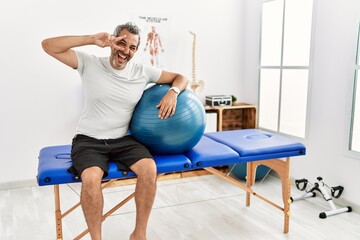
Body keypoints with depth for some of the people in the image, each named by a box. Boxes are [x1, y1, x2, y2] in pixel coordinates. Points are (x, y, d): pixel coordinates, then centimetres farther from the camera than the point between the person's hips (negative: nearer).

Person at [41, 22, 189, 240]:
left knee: (149, 169, -26)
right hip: (89, 140, -2)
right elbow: (48, 46, -11)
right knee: (91, 178, -33)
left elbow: (181, 78, 9)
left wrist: (173, 92, -15)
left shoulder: (143, 72, 2)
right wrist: (92, 40, -19)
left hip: (124, 140, 2)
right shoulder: (90, 63, -4)